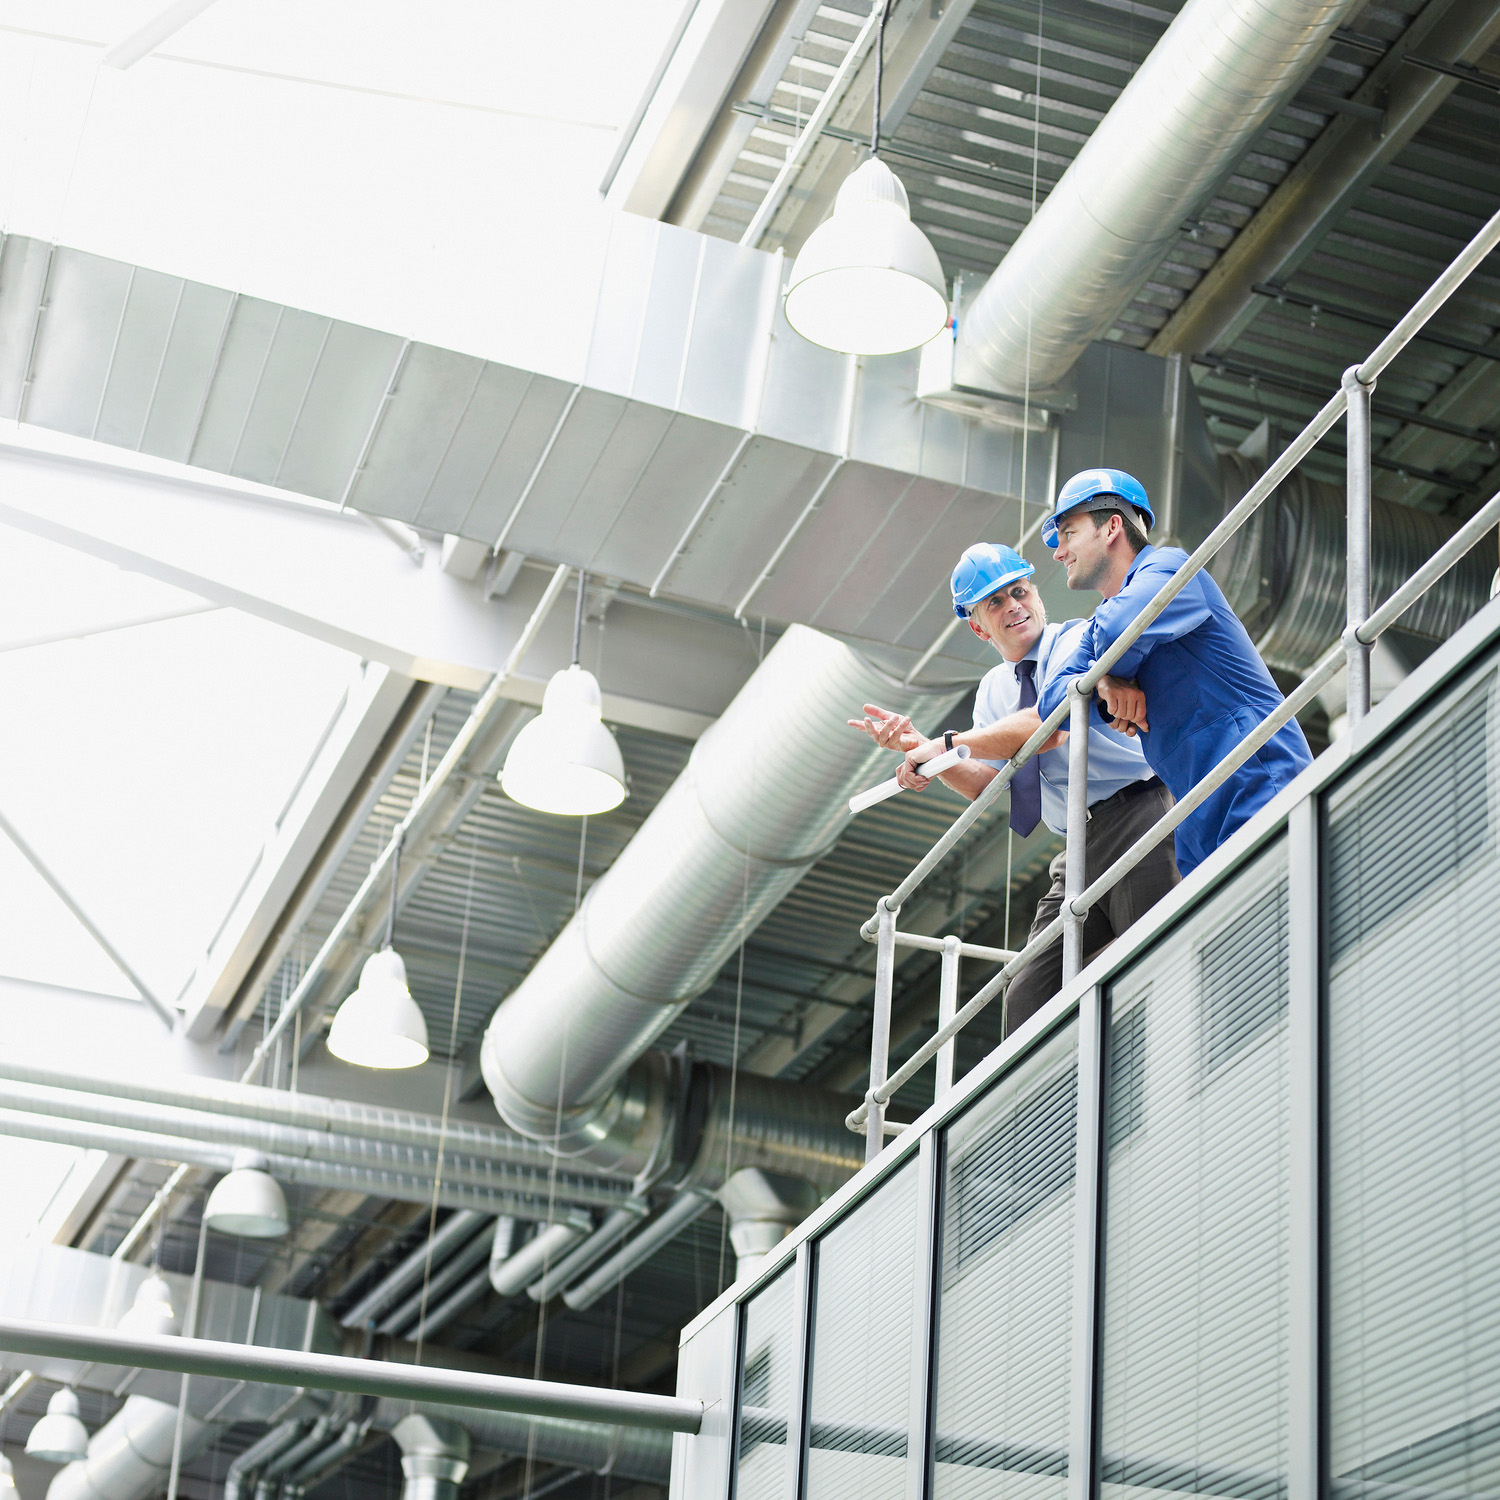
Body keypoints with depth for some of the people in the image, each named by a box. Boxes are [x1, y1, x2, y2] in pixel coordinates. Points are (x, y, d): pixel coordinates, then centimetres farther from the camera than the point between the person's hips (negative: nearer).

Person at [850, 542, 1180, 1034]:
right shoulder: (994, 689, 19)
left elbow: (1051, 725, -19)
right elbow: (989, 787, 11)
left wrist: (946, 744, -13)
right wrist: (915, 746, -4)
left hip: (1134, 819, -7)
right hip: (1078, 853, 7)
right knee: (1027, 1002, 0)